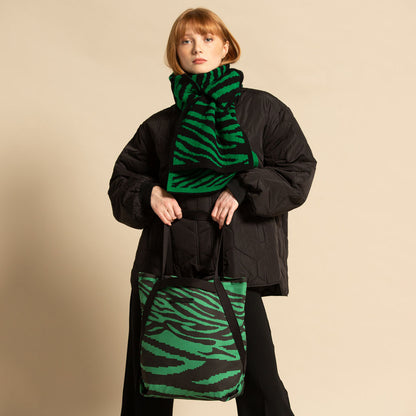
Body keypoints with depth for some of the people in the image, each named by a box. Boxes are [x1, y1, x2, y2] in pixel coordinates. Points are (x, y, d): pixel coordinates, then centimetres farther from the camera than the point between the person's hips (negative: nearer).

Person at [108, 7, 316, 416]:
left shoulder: (262, 109, 8)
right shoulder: (160, 125, 13)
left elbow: (299, 170, 3)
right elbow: (121, 183, 19)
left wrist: (242, 189, -10)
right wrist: (149, 194, -3)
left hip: (235, 264, -2)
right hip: (164, 264, 3)